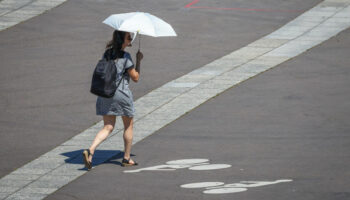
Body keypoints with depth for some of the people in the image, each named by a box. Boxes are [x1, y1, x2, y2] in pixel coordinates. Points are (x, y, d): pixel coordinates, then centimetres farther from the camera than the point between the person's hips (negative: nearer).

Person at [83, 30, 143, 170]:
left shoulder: (107, 53, 7)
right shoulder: (125, 57, -13)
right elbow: (135, 77, -8)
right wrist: (138, 61, 3)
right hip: (121, 94, -6)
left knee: (108, 127, 6)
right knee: (128, 125, 15)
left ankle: (90, 151, -18)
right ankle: (126, 158, 23)